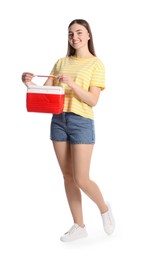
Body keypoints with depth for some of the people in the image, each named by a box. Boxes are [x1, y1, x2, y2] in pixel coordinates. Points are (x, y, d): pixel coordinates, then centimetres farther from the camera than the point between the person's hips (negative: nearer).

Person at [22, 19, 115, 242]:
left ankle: (104, 208, 23)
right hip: (58, 120, 5)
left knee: (81, 179, -7)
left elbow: (93, 100, -9)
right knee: (67, 176, 7)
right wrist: (30, 83, -12)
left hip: (82, 122, -5)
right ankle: (79, 226, 19)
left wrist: (71, 84, -21)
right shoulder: (61, 62, 13)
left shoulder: (96, 64, 0)